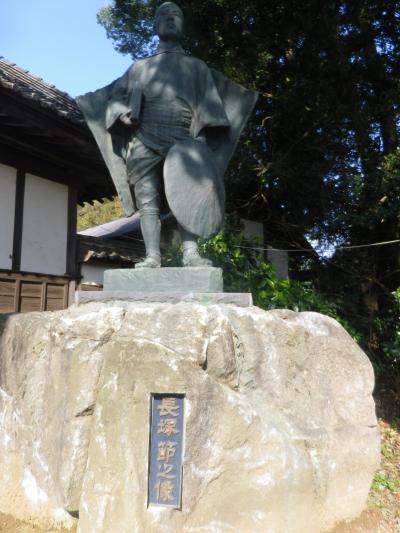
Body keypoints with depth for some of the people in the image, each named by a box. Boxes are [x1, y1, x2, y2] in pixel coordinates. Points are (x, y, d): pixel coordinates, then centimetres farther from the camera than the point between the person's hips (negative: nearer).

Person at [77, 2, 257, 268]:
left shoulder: (197, 67, 28)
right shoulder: (140, 67, 32)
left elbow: (210, 104, 16)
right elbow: (117, 94, 24)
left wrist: (204, 133, -2)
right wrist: (122, 112, 0)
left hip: (182, 140, -1)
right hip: (144, 139, 2)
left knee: (187, 195, -23)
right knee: (148, 202, -11)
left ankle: (191, 253, -28)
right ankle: (152, 256, -14)